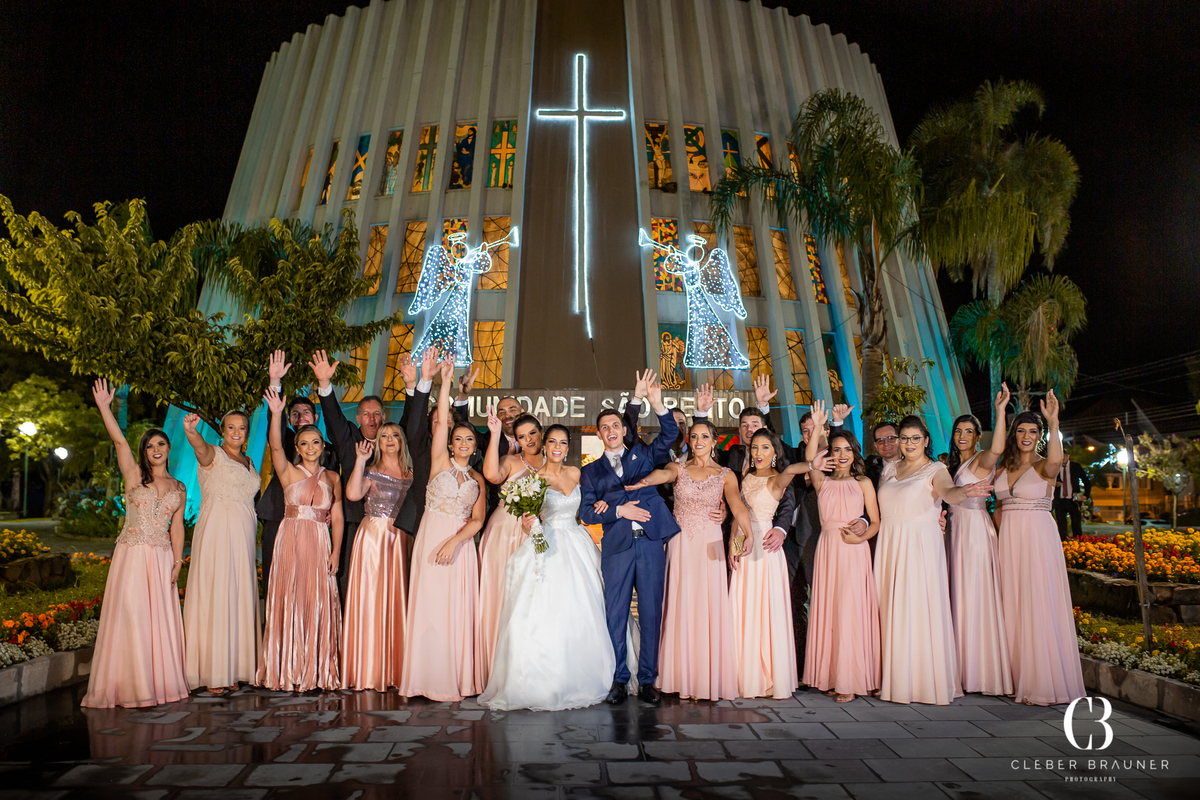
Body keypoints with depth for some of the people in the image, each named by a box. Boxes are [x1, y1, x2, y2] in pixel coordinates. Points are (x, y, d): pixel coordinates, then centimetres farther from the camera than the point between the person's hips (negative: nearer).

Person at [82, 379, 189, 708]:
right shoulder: (134, 475, 4)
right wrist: (104, 407, -19)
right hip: (131, 555, -3)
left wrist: (178, 563, 2)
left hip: (162, 558, 3)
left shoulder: (178, 489, 12)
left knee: (161, 619, 6)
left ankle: (161, 682, 16)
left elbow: (177, 527, 10)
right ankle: (132, 687, 4)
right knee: (130, 617, -5)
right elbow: (119, 440, -8)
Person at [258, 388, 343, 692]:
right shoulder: (289, 472, 4)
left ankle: (315, 670, 11)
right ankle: (287, 671, 7)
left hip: (320, 544, 2)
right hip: (291, 540, -2)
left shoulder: (332, 478, 11)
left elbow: (337, 518, 8)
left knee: (317, 604, 2)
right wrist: (276, 414, -29)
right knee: (288, 601, -2)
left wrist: (336, 551, -1)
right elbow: (275, 446, -15)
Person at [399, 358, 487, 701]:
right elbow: (441, 421, -5)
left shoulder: (477, 478, 12)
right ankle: (431, 677, 6)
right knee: (430, 608, -2)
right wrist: (446, 381, -10)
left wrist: (454, 541, -13)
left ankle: (459, 678, 12)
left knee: (459, 611, 3)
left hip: (461, 544, 2)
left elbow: (477, 520, 3)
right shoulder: (440, 462, 6)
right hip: (431, 539, -2)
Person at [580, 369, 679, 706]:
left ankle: (647, 681, 12)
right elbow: (586, 512, 5)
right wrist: (619, 511, -9)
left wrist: (657, 403, -15)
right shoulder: (591, 471, 15)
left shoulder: (643, 454, 16)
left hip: (651, 542, 0)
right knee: (615, 614, 0)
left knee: (651, 613, 2)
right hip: (617, 546, 0)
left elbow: (670, 435, -1)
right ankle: (618, 681, 11)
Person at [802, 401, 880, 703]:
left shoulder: (863, 483, 7)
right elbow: (810, 461, -10)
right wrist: (817, 428, -17)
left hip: (854, 551, -2)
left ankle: (851, 681, 4)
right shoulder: (822, 482, 10)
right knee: (827, 611, 3)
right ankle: (831, 676, 12)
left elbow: (876, 522, 7)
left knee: (851, 610, -4)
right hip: (827, 549, 2)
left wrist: (861, 537, -12)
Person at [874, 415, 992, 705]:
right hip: (890, 547, 5)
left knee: (919, 609, -7)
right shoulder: (889, 469, 14)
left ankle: (926, 681, 2)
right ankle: (895, 678, 11)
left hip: (921, 546, -5)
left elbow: (948, 492, -24)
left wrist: (964, 492, -44)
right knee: (891, 609, 4)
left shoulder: (935, 469, -3)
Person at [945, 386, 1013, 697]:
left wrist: (1000, 410, -35)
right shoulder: (954, 465, 16)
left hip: (977, 529, -8)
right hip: (956, 531, 8)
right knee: (959, 596, 9)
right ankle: (966, 669, 18)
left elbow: (997, 449, -31)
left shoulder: (981, 460, -8)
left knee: (977, 596, -4)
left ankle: (985, 671, 6)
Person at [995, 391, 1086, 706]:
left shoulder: (1043, 466, -4)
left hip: (1038, 539, -5)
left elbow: (1056, 460, -30)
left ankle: (1045, 683, 5)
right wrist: (1001, 534, 7)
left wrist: (1053, 424, -38)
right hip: (1009, 539, 5)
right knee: (1013, 607, 8)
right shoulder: (1003, 469, 11)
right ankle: (1018, 678, 18)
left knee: (1039, 607, -4)